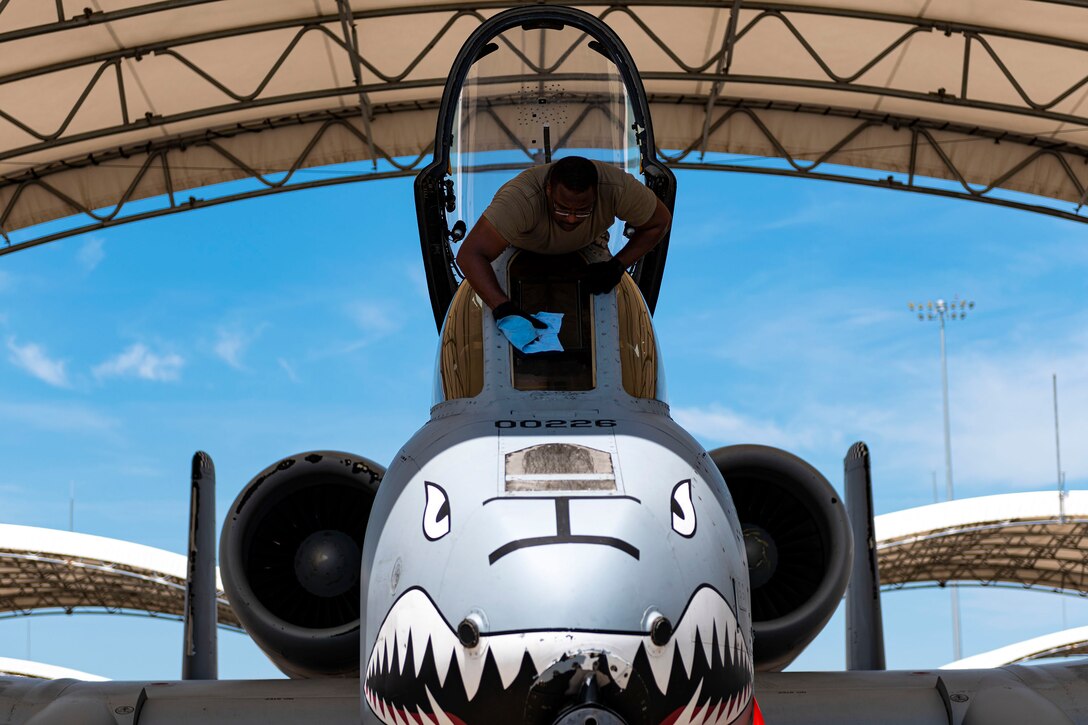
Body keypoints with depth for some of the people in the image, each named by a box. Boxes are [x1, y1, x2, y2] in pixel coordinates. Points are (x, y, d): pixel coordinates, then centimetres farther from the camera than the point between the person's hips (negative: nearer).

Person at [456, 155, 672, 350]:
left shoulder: (617, 187, -39)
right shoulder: (521, 197, -49)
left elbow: (660, 222, -20)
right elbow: (470, 254, -53)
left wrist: (618, 265, -32)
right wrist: (505, 312, -64)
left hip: (586, 245, 2)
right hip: (522, 247, -2)